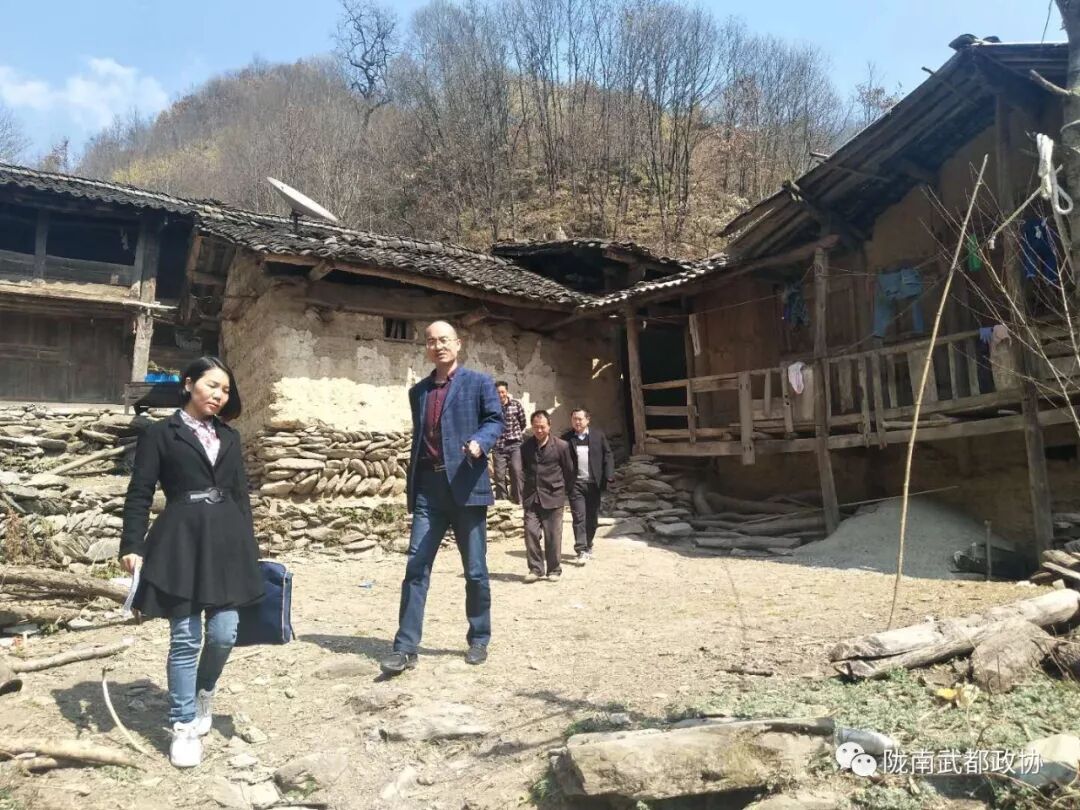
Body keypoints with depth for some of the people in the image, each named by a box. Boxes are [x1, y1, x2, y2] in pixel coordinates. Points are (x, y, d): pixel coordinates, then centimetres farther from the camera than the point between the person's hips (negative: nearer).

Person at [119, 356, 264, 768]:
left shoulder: (229, 437, 14)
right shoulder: (160, 433, 2)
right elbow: (139, 493, -2)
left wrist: (250, 548, 13)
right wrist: (132, 545, -10)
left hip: (227, 540, 4)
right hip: (181, 540, -4)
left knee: (224, 633, 3)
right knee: (186, 638, 0)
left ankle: (205, 690, 33)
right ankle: (184, 726, 16)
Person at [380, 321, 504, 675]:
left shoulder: (479, 382, 4)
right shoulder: (417, 391, 17)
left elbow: (495, 420, -3)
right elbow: (418, 438, 19)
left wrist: (480, 442, -25)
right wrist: (412, 487, 16)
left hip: (466, 485, -3)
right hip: (428, 489, 3)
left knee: (475, 570, 5)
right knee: (415, 567, -3)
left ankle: (478, 640, 20)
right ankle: (405, 648, 1)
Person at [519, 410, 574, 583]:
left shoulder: (561, 446, -4)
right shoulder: (526, 446, 5)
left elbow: (569, 471, 5)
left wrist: (564, 491, 10)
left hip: (553, 497, -2)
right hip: (531, 497, 3)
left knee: (553, 536, 1)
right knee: (531, 532, -4)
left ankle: (554, 570, 15)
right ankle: (535, 569, 9)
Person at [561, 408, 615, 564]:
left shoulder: (598, 435, 3)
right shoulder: (566, 438, 1)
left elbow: (608, 456, 3)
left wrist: (608, 478, -6)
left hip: (594, 483, 2)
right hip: (575, 484, -2)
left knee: (592, 518, 10)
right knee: (579, 517, -7)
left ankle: (588, 546, 27)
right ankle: (581, 551, -6)